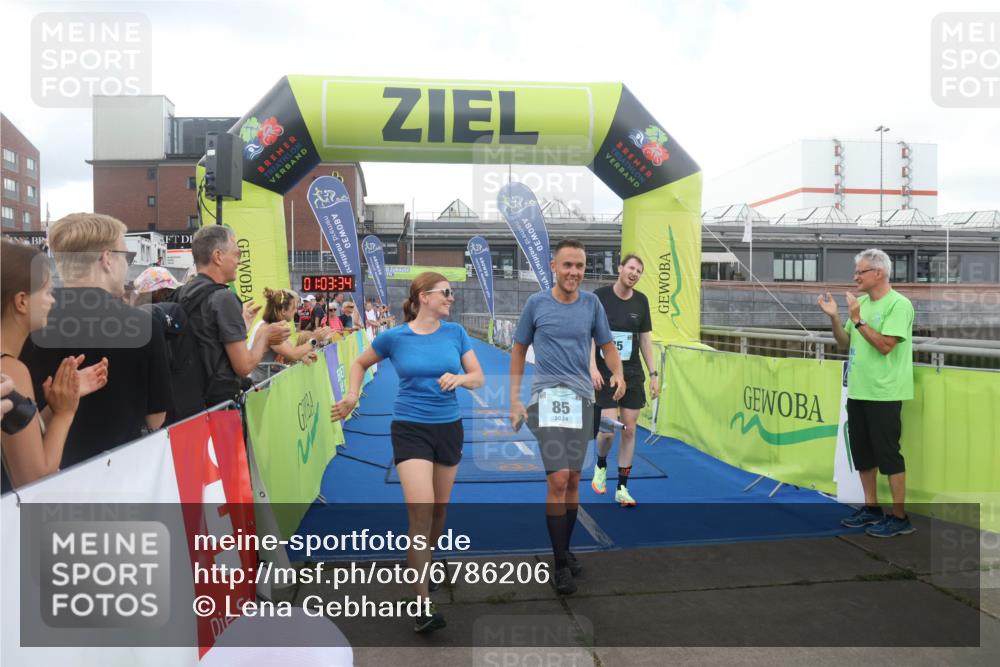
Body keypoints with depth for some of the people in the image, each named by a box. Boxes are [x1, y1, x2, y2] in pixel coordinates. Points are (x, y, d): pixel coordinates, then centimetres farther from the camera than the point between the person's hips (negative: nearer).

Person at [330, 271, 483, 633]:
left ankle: (423, 564, 42)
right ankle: (422, 604, -8)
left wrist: (459, 378, -17)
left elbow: (478, 377, 3)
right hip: (410, 429, -4)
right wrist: (352, 396, 2)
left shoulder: (455, 332, 1)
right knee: (420, 511, -15)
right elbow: (360, 363, 13)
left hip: (449, 427, 4)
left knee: (439, 510, 15)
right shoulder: (394, 337, -4)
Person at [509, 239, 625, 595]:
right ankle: (561, 564, 1)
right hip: (548, 397, -3)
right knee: (558, 479, -12)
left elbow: (607, 345, 11)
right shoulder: (536, 303, -1)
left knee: (573, 480, 10)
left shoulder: (591, 303, 5)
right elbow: (519, 350, 7)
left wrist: (618, 374, -10)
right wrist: (514, 400, 3)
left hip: (582, 399, 3)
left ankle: (565, 550, 27)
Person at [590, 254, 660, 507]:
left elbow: (645, 340, 10)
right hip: (605, 374, -4)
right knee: (608, 429, -10)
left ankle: (622, 489, 17)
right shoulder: (599, 296, -6)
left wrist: (653, 374, 6)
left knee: (629, 431, 4)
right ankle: (600, 466, 25)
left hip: (633, 374, 4)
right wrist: (593, 367, -17)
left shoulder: (641, 301, 5)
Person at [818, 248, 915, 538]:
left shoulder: (898, 304, -12)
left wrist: (857, 320, -21)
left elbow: (885, 346, -20)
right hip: (857, 391, 8)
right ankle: (871, 508, 28)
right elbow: (844, 343, 11)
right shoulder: (861, 302, 10)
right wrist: (834, 317, -2)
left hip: (884, 394, -8)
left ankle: (899, 517, 10)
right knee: (862, 453, 15)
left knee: (888, 454, -2)